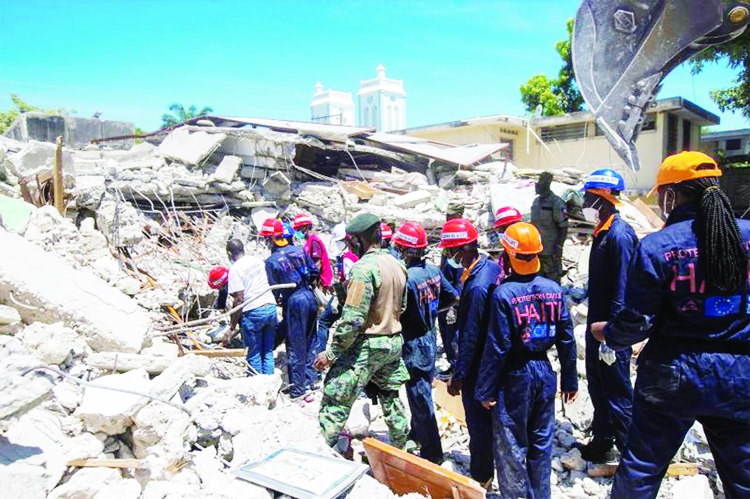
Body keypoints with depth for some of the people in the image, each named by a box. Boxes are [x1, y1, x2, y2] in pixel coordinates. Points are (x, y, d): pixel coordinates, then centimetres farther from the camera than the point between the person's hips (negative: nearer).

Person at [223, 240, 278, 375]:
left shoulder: (235, 269, -9)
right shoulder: (258, 260, 10)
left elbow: (239, 299, -14)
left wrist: (232, 328, -9)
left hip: (253, 312, -6)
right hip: (271, 307, 6)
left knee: (254, 355, 7)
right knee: (268, 352, 14)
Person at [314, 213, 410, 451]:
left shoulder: (364, 267, -20)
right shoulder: (397, 264, 6)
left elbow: (352, 319, -23)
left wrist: (331, 353, -16)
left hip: (366, 345, -8)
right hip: (394, 342, 9)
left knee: (335, 401, 0)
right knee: (390, 398, 23)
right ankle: (401, 448, 36)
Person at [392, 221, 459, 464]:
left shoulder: (406, 277, -25)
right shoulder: (433, 270, -2)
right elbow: (453, 297, 8)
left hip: (414, 344, -8)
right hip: (430, 339, 8)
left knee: (419, 397, 4)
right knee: (423, 390, 24)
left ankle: (432, 452, 17)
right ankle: (418, 433, 44)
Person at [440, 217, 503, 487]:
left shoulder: (476, 286, -31)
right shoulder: (492, 266, -2)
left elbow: (470, 337, -25)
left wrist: (458, 375, -16)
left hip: (478, 366, -9)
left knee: (478, 422, 9)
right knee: (490, 415, 25)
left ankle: (481, 477, 27)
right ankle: (490, 463, 44)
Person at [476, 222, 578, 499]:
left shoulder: (504, 293, -19)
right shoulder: (554, 289, -3)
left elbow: (496, 347, -17)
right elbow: (567, 340, 2)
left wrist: (486, 389, -7)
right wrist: (570, 381, 13)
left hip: (515, 376, -5)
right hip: (545, 373, 6)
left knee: (511, 446, 9)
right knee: (541, 442, 19)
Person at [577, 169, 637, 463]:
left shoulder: (619, 235, -20)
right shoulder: (603, 231, 11)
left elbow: (622, 290, -23)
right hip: (597, 324, 10)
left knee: (617, 392, 1)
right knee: (597, 386, 20)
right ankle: (602, 442, 35)